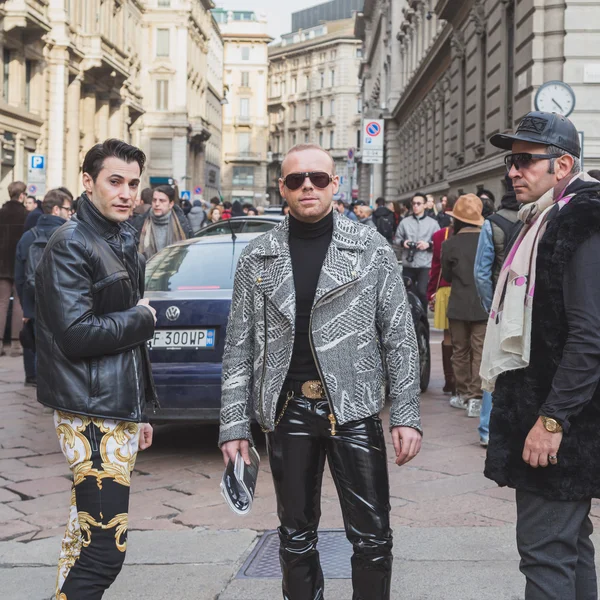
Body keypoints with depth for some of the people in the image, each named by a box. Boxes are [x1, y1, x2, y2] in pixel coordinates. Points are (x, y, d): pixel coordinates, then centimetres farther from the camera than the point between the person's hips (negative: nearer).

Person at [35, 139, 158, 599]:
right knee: (105, 546, -10)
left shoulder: (122, 241, 16)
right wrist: (142, 318, -6)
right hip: (91, 413, -9)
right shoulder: (71, 244, -11)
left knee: (86, 535, 14)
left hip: (120, 411, 9)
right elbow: (77, 336, -20)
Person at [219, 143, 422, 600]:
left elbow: (400, 337, 0)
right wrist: (235, 425, 2)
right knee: (296, 535, 13)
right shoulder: (257, 258, 6)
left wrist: (407, 415, -6)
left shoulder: (371, 249, 1)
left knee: (372, 536, 1)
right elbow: (239, 348, 6)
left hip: (354, 408, -2)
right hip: (287, 409, 2)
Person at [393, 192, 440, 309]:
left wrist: (429, 245, -16)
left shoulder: (433, 223, 1)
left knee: (422, 292, -12)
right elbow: (396, 239, 10)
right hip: (408, 263, 2)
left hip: (425, 264, -2)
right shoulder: (405, 222, 4)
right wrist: (402, 242, -11)